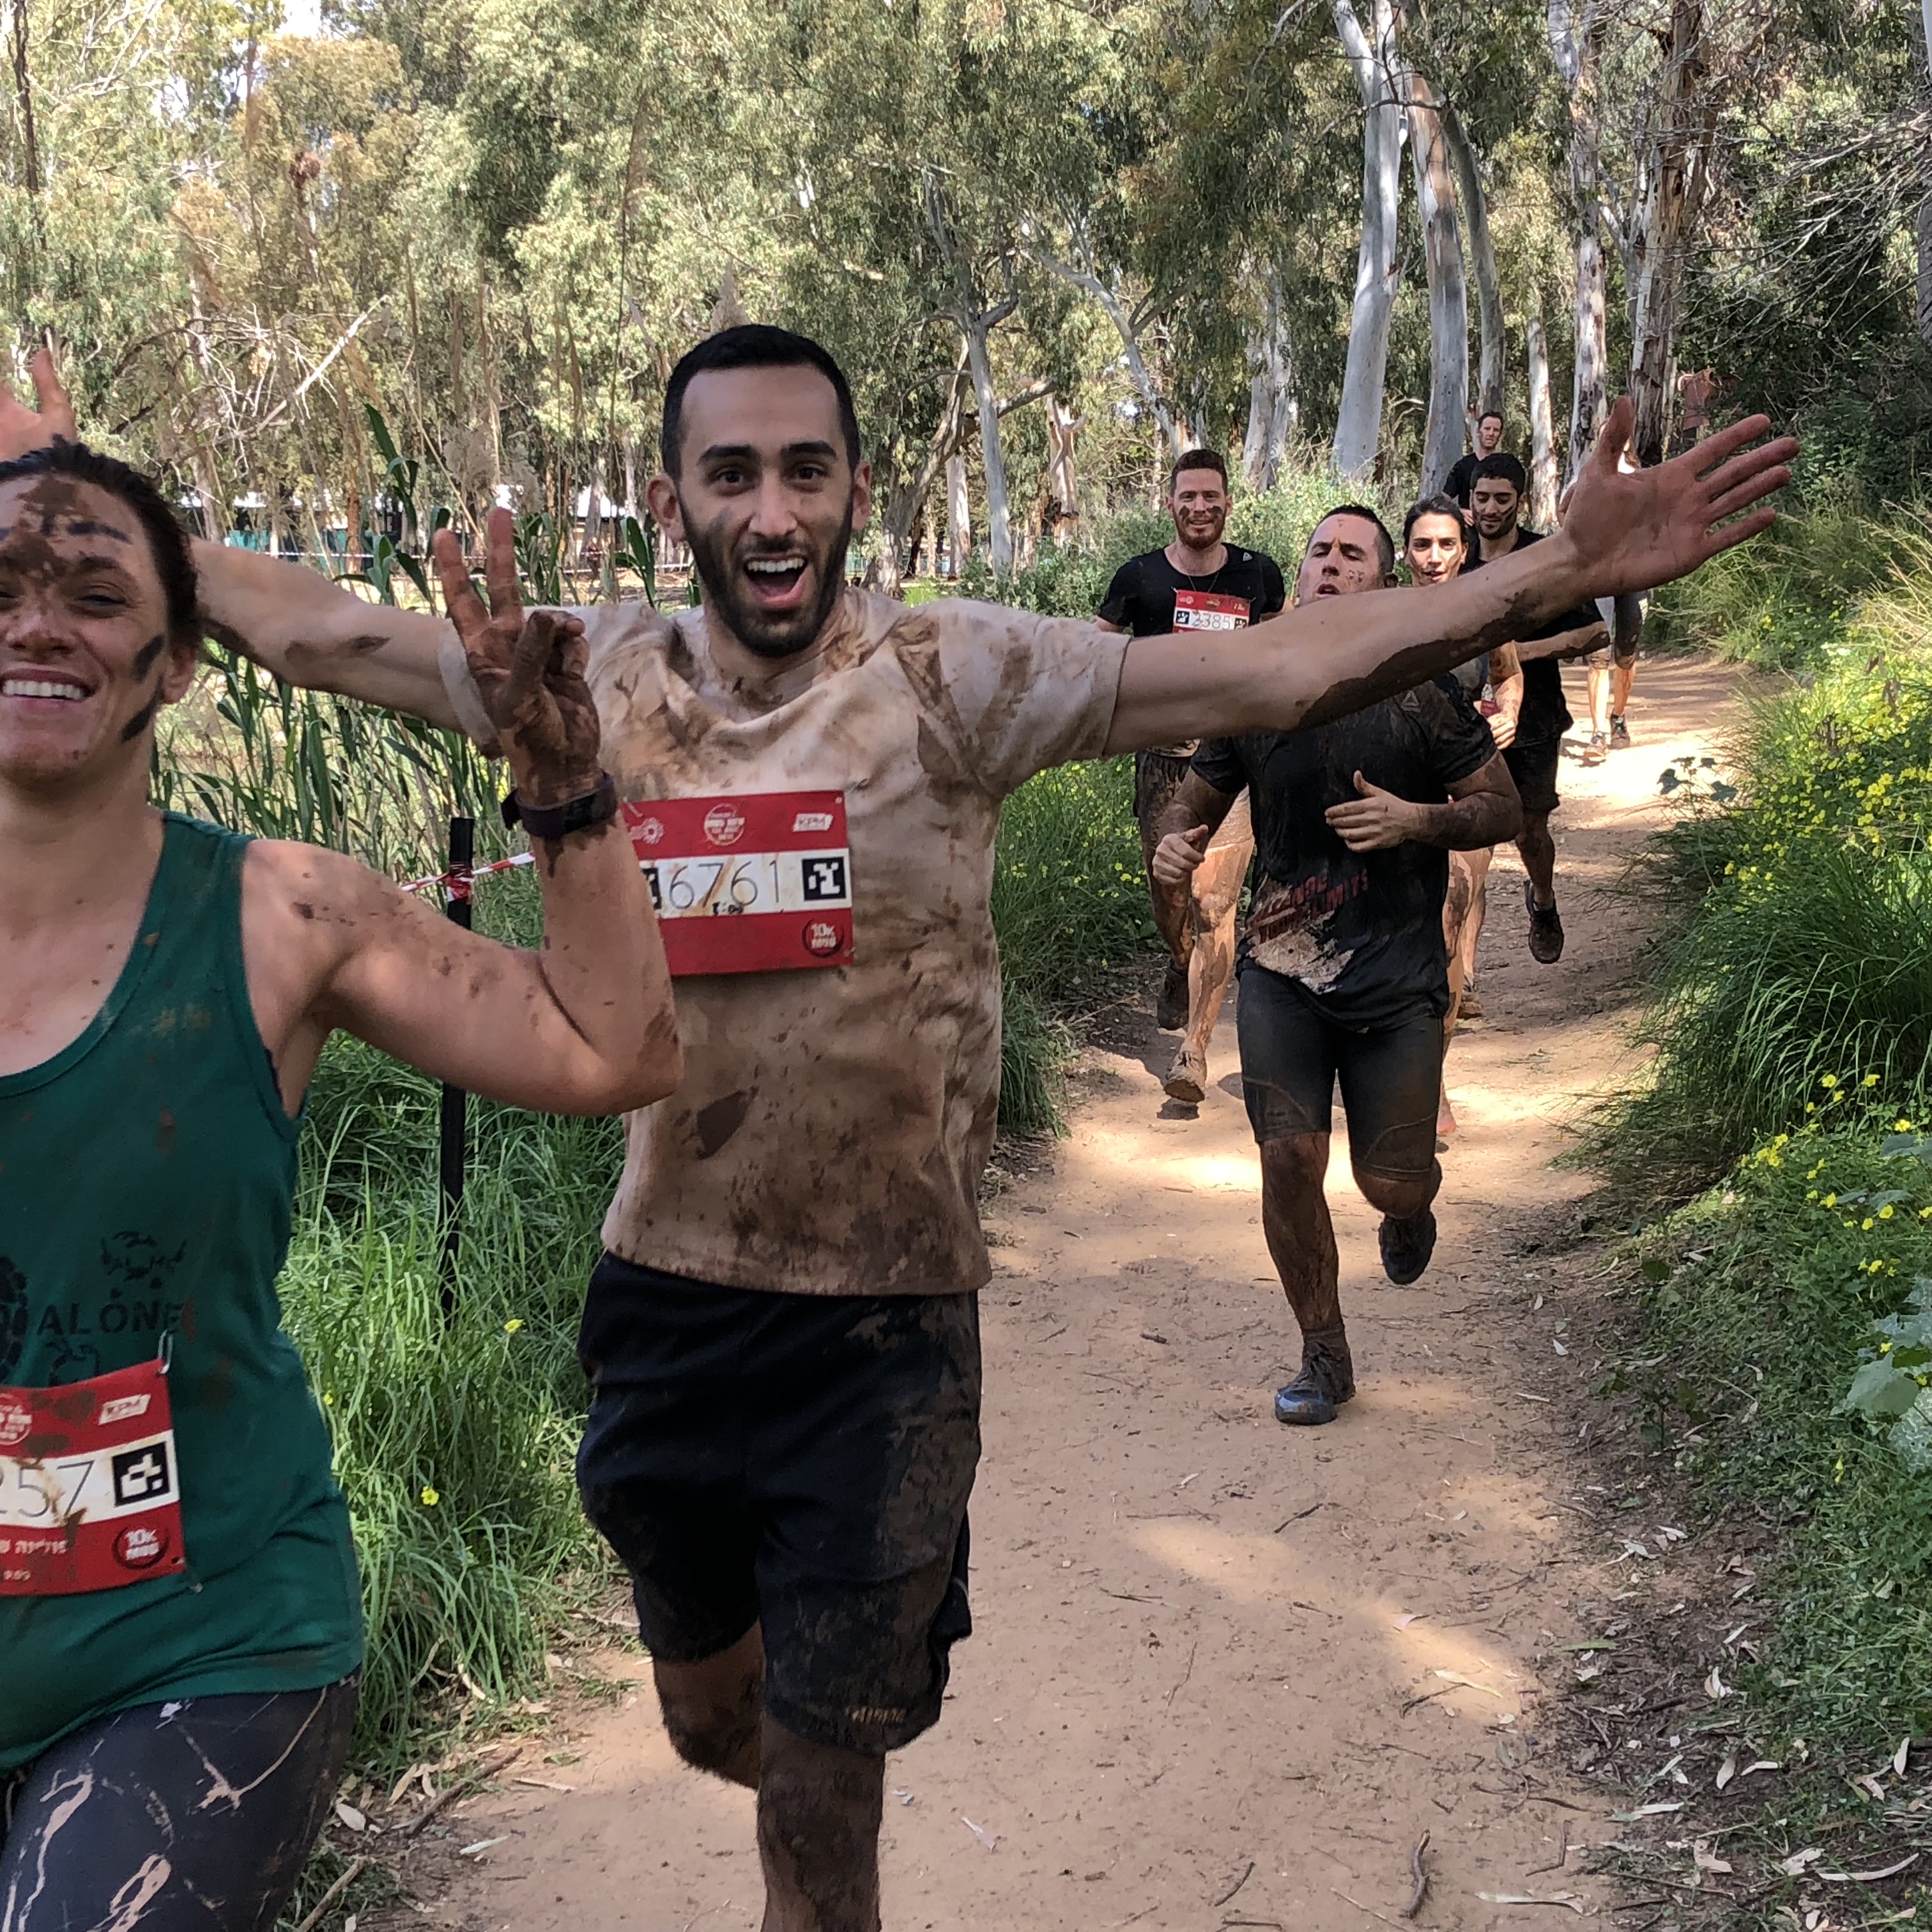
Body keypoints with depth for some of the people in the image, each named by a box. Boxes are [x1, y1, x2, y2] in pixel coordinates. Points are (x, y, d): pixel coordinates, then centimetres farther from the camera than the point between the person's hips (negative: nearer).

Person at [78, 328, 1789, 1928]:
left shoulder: (950, 679, -12)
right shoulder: (596, 677, -2)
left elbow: (1271, 673, -20)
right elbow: (315, 626, 8)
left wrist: (1554, 576, -30)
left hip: (881, 1328, -3)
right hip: (663, 1305, 4)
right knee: (708, 1721, 25)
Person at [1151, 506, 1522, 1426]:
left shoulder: (1421, 694, -5)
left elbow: (1503, 809, 0)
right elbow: (1197, 796, 15)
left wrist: (1413, 819, -18)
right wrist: (1174, 842, -8)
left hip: (1396, 979, -2)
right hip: (1282, 970, 2)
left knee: (1389, 1179, 0)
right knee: (1289, 1156, -7)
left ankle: (1409, 1209, 42)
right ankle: (1323, 1358, 13)